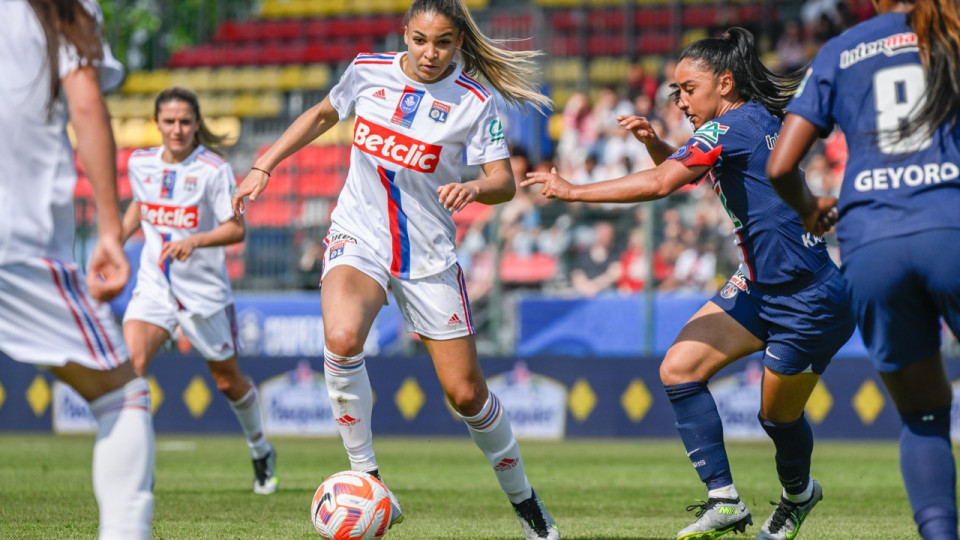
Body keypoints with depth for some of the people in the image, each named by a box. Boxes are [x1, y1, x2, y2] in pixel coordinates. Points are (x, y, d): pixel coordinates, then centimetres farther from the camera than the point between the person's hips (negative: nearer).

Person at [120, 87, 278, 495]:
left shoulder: (214, 170, -13)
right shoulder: (140, 164, 2)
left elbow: (236, 229, -15)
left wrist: (194, 241, -30)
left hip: (204, 290, -3)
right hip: (154, 285, 3)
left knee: (228, 380, 13)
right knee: (130, 363, -22)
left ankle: (261, 452, 39)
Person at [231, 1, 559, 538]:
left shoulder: (474, 102, -8)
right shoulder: (368, 71, -1)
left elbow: (505, 183, -8)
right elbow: (321, 115, 17)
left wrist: (472, 189, -31)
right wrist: (263, 167, 13)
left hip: (430, 257, 0)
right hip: (358, 239, 0)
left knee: (467, 393, 2)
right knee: (341, 338, -32)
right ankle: (365, 477, -19)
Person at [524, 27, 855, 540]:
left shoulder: (734, 126, -19)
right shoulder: (758, 122, 9)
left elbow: (660, 184, -29)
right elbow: (679, 168, 26)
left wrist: (573, 191, -22)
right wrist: (655, 142, 4)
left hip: (808, 301, -10)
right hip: (761, 287, 10)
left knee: (778, 416, 7)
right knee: (678, 368, -3)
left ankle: (798, 494, 38)